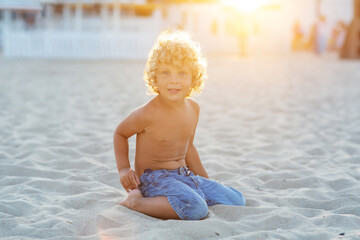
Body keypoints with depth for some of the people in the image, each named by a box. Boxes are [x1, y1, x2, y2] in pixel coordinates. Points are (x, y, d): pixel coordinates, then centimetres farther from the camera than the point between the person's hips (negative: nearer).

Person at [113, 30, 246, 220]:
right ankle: (136, 201, -17)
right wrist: (124, 169, -7)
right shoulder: (147, 113, -17)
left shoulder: (193, 108, 3)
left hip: (185, 176, 8)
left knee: (237, 201, 4)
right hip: (155, 179, -7)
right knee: (196, 209, -33)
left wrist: (206, 179, 20)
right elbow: (120, 133, 2)